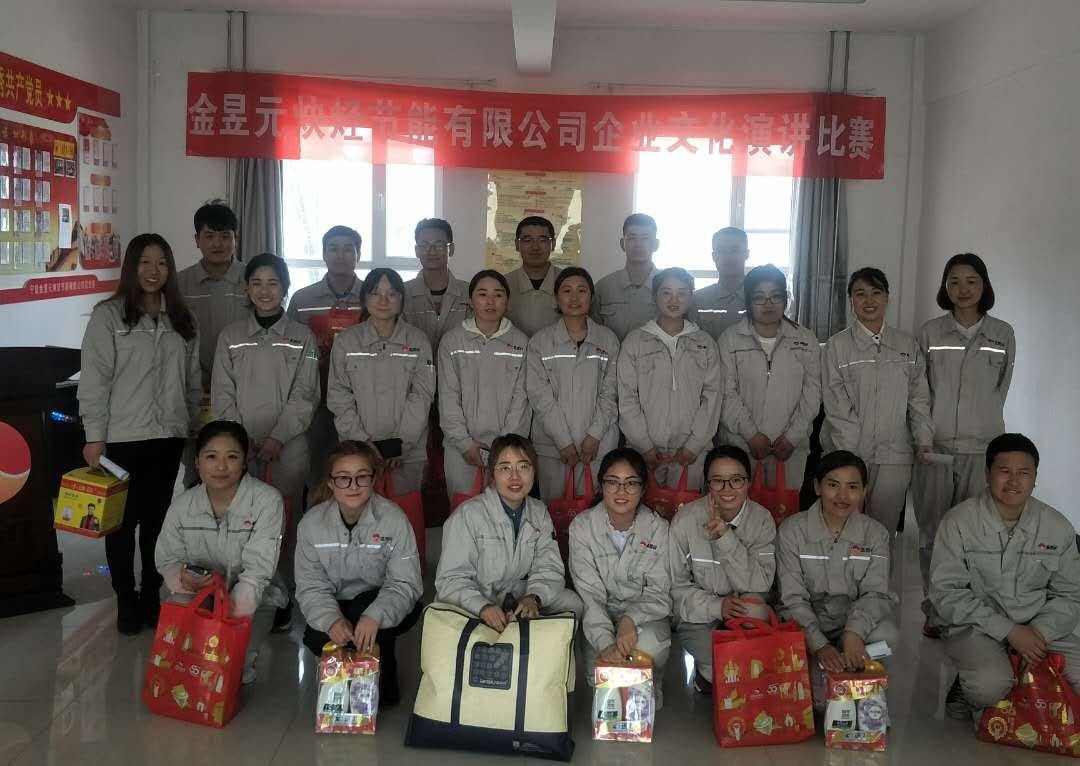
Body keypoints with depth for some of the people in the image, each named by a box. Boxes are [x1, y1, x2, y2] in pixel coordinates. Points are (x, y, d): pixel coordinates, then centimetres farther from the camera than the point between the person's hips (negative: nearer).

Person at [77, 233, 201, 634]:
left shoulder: (181, 319, 10)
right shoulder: (108, 315, -4)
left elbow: (193, 379, 14)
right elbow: (94, 380, -7)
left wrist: (196, 426, 12)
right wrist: (94, 436, -11)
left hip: (169, 436, 4)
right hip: (123, 436, -4)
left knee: (158, 518, 10)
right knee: (124, 520, 5)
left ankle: (152, 596, 22)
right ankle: (126, 600, 17)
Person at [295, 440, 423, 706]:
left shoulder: (393, 518, -19)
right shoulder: (312, 522, -11)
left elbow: (405, 583, -20)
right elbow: (310, 585, -10)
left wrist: (375, 616, -40)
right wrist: (331, 620, -31)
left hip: (381, 605, -1)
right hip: (335, 607, 2)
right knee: (316, 639, -27)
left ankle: (383, 680, -4)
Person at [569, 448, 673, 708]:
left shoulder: (657, 528, -8)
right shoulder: (582, 526, -10)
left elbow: (659, 592, -9)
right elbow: (589, 592, -16)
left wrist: (630, 619, -31)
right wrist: (606, 643, -32)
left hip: (644, 616, 0)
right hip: (600, 618, 0)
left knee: (650, 645, -32)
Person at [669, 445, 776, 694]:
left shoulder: (762, 519, -7)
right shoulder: (685, 521, -12)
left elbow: (760, 584, -17)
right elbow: (676, 587, -6)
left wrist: (726, 537, -27)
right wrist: (716, 606, -23)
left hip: (746, 616, 2)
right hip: (699, 614, -2)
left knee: (753, 606, -31)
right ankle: (707, 673, 10)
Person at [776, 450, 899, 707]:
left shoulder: (875, 533, 0)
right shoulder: (792, 530, -7)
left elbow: (875, 592, -8)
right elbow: (793, 599, -11)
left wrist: (854, 632, -30)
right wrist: (820, 646, -27)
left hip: (855, 621, 3)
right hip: (806, 626, -3)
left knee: (886, 635, -31)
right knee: (822, 697, -30)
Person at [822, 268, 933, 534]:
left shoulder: (908, 344, 11)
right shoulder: (837, 345, 2)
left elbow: (919, 395, 11)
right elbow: (835, 404, -3)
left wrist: (924, 440, -2)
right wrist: (850, 450, -9)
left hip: (894, 454, 2)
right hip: (848, 452, -2)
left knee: (885, 528, 3)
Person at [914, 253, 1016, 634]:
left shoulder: (1003, 334, 6)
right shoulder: (929, 332, 4)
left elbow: (1000, 389, 14)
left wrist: (981, 425, 12)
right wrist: (926, 433, 4)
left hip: (982, 448, 0)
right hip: (935, 445, 0)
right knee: (932, 533, 3)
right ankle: (935, 612, 14)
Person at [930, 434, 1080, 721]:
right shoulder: (958, 522, -8)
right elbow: (946, 593, -11)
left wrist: (1039, 632, -13)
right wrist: (1009, 631, -19)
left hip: (1040, 629, 4)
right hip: (977, 628, -4)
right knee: (991, 685, -32)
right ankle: (968, 691, 4)